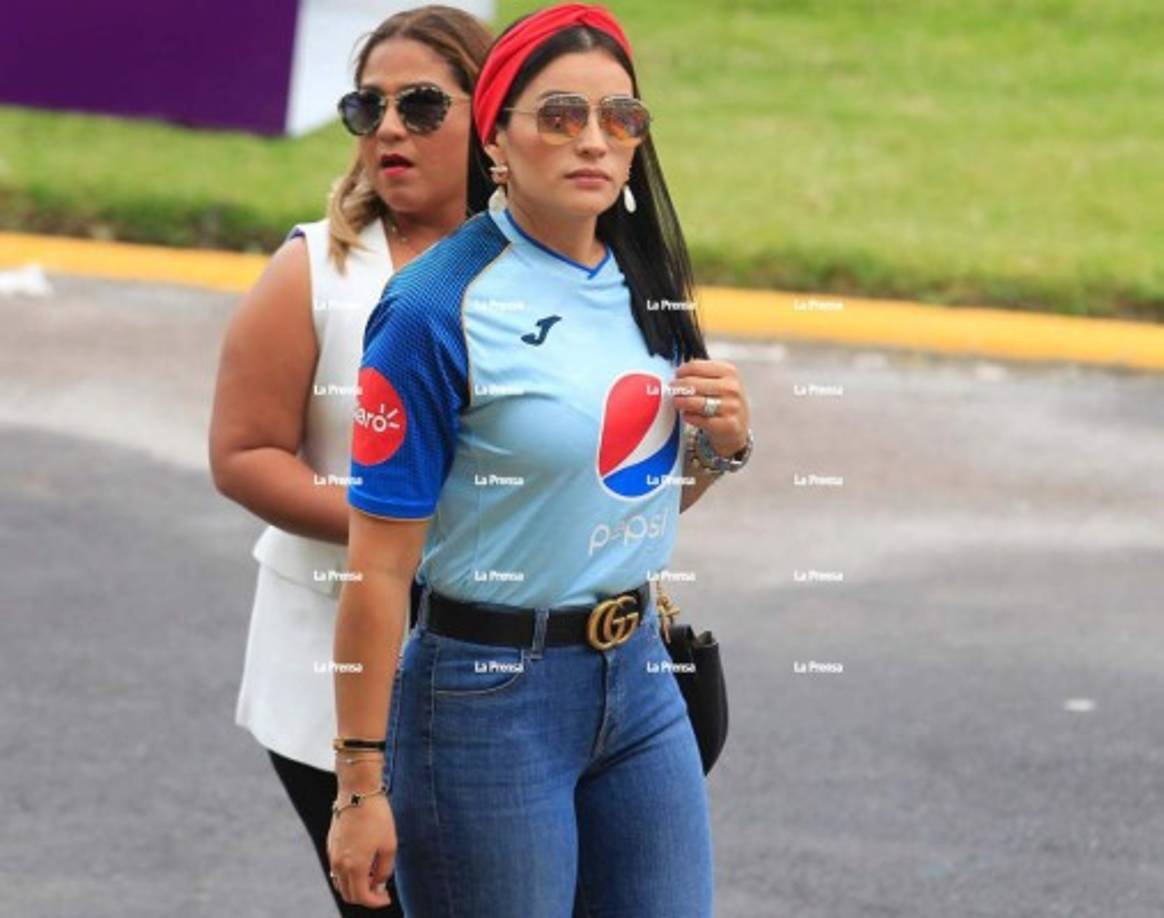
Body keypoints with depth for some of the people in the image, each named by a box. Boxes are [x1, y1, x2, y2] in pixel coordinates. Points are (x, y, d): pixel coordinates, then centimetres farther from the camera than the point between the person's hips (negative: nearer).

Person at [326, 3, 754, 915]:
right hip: (491, 693, -7)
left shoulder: (644, 281, 6)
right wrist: (363, 786, -16)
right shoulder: (438, 309, -16)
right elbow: (380, 566, -15)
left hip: (639, 671, 7)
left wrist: (724, 445, -2)